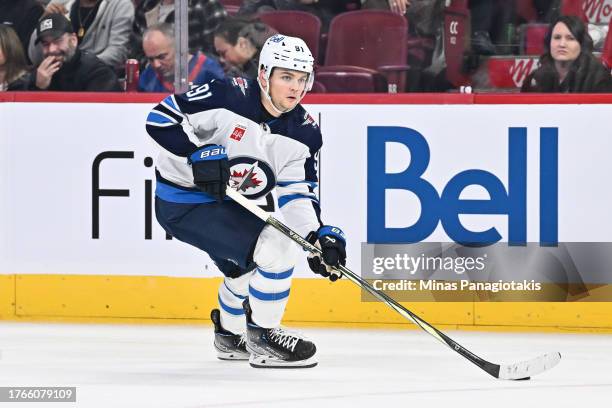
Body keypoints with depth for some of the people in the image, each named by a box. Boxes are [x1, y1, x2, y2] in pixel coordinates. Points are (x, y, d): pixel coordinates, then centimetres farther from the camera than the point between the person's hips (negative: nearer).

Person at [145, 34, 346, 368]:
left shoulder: (304, 133, -3)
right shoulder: (228, 96, -22)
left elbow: (297, 193, -6)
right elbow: (161, 118, -20)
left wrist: (318, 236, -23)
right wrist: (200, 155, -32)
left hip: (230, 204, 9)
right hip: (183, 201, -8)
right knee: (277, 248, -20)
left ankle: (229, 335, 56)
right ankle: (261, 337, -5)